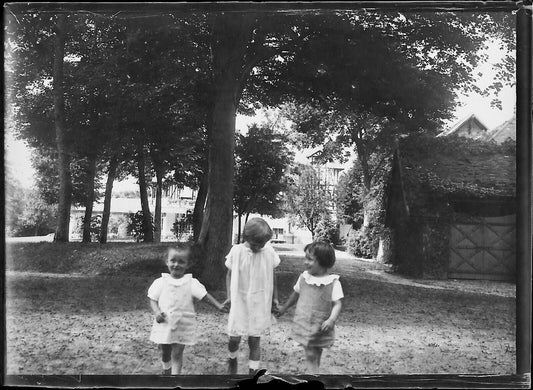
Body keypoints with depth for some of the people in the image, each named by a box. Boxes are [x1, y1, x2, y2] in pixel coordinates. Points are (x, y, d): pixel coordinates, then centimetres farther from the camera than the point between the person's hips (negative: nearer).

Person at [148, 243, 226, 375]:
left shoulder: (191, 283, -7)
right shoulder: (160, 282, -4)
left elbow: (205, 295, -10)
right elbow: (153, 299, 1)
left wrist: (218, 305, -22)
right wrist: (156, 312, -17)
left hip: (183, 327, -2)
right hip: (164, 325, 2)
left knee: (177, 354, 1)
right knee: (165, 353, 18)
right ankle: (166, 371, 44)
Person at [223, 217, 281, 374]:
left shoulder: (269, 252, -7)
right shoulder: (236, 251, -10)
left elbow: (272, 277, 5)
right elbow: (229, 275, 2)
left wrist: (274, 298, 8)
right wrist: (229, 296, -7)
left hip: (260, 305, 0)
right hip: (239, 303, 0)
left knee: (254, 341, 5)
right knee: (234, 338, 5)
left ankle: (253, 370, 19)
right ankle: (232, 359, 36)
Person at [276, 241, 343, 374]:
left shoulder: (333, 282, -12)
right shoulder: (304, 277, 0)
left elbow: (337, 303, -14)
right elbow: (296, 294, 16)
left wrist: (332, 319, -29)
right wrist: (284, 308, 25)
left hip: (320, 327, -2)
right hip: (304, 324, 2)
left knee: (316, 354, 13)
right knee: (310, 355, -2)